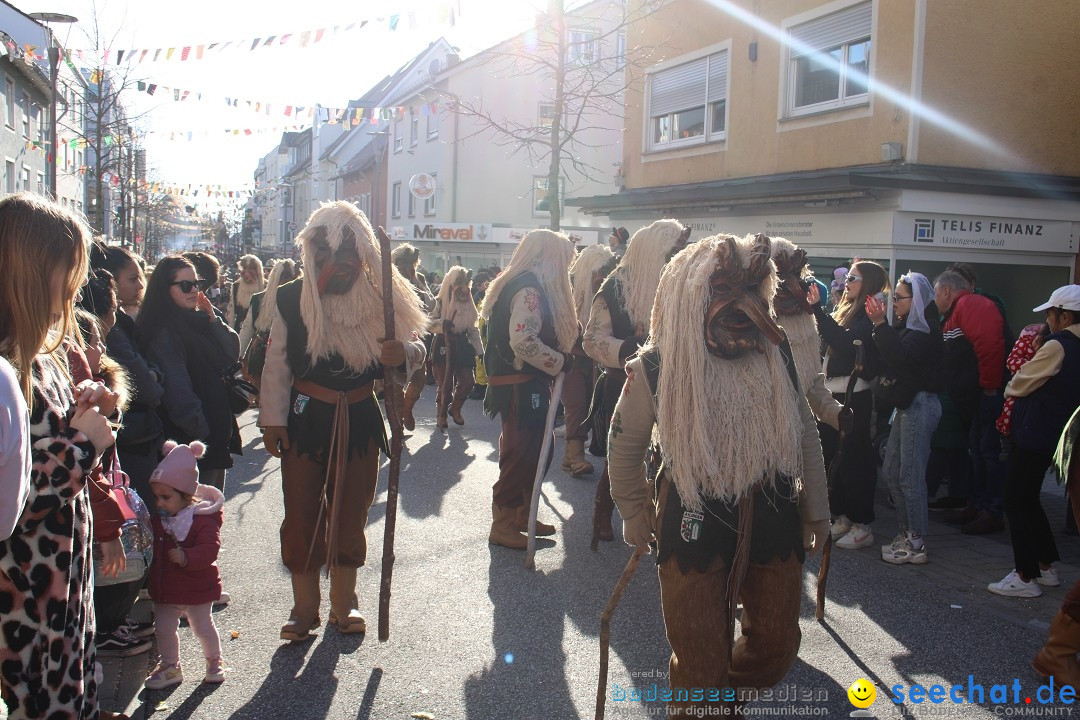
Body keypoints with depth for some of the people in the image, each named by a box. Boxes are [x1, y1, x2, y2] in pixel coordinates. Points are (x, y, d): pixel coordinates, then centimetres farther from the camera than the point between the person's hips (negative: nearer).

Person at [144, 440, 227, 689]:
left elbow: (209, 549, -27)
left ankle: (214, 662, 31)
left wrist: (187, 557, -40)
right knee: (163, 628, 10)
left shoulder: (203, 519, -18)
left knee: (203, 627, 10)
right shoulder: (156, 520, 2)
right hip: (165, 588, 5)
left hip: (196, 586, -5)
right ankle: (170, 667, 28)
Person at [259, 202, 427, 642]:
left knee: (351, 514, 11)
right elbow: (277, 363, -2)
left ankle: (343, 605, 27)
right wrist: (272, 419, -3)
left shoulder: (381, 299, -3)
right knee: (302, 514, 4)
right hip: (305, 420, -1)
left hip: (359, 420, 1)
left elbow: (415, 350, -2)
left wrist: (402, 352, -26)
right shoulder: (293, 300, -5)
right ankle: (304, 608, 20)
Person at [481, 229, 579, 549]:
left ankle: (522, 514, 28)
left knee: (534, 450, 16)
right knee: (521, 454, -3)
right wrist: (560, 361, -17)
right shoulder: (529, 289, -17)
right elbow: (522, 341, -27)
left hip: (522, 382, 10)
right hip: (521, 384, -10)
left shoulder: (518, 285, 17)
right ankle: (503, 525, 6)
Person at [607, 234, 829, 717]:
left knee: (777, 645, 15)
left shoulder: (777, 354, -2)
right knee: (701, 661, 6)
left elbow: (805, 435, 8)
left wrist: (815, 510, 11)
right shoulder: (657, 367, -12)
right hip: (694, 527, -3)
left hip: (774, 519, 4)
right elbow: (625, 445, 2)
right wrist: (635, 514, 8)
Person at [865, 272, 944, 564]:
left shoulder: (924, 330, -13)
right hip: (906, 404, 10)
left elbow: (901, 356, -29)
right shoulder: (906, 326, 15)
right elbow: (889, 358, 8)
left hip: (920, 404, -10)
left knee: (910, 476, -6)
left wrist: (880, 324, -31)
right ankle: (906, 532, 23)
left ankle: (916, 543, 3)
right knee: (891, 472, 13)